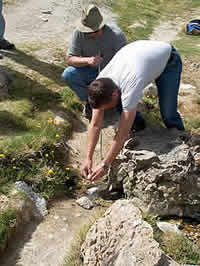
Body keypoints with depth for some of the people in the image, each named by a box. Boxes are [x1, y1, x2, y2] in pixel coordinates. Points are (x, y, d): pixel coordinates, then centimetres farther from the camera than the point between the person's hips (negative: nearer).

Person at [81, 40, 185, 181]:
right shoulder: (100, 84, -24)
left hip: (168, 59, -6)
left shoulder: (130, 88, -43)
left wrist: (105, 165, -32)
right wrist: (88, 158, -19)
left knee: (168, 114, -17)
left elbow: (123, 134, -38)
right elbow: (95, 125, -18)